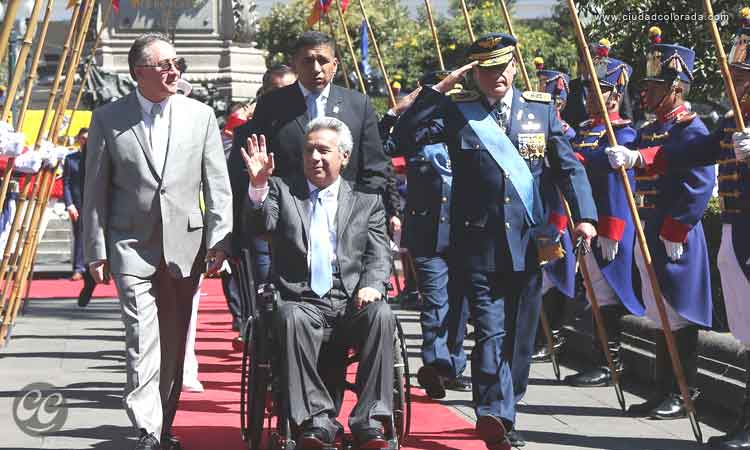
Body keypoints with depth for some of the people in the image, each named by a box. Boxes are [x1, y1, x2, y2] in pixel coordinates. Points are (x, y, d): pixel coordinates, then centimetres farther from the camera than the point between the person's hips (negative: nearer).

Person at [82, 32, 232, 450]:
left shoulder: (202, 115, 5)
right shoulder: (108, 119, 1)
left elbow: (218, 185, 5)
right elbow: (95, 191, 3)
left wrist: (219, 239, -3)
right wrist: (96, 251, 1)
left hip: (186, 244, 2)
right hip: (133, 244, -2)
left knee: (175, 342, 9)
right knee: (143, 340, -10)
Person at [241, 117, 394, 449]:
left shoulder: (367, 202, 18)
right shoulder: (282, 190, 16)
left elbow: (379, 256, 8)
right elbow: (263, 224, -3)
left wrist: (372, 285, -13)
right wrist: (258, 185, -22)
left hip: (353, 301, 1)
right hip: (303, 300, -1)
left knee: (381, 314, -31)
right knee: (291, 317, -34)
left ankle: (368, 423, -26)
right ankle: (318, 422, -29)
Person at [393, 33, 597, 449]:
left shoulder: (542, 109, 8)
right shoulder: (457, 112, 2)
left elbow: (569, 167, 7)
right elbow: (406, 134, -11)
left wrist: (584, 215, -6)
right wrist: (440, 88, -14)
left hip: (528, 243, 3)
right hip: (478, 244, -3)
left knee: (520, 335, 10)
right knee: (490, 332, -10)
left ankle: (501, 416, 23)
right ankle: (494, 415, -9)